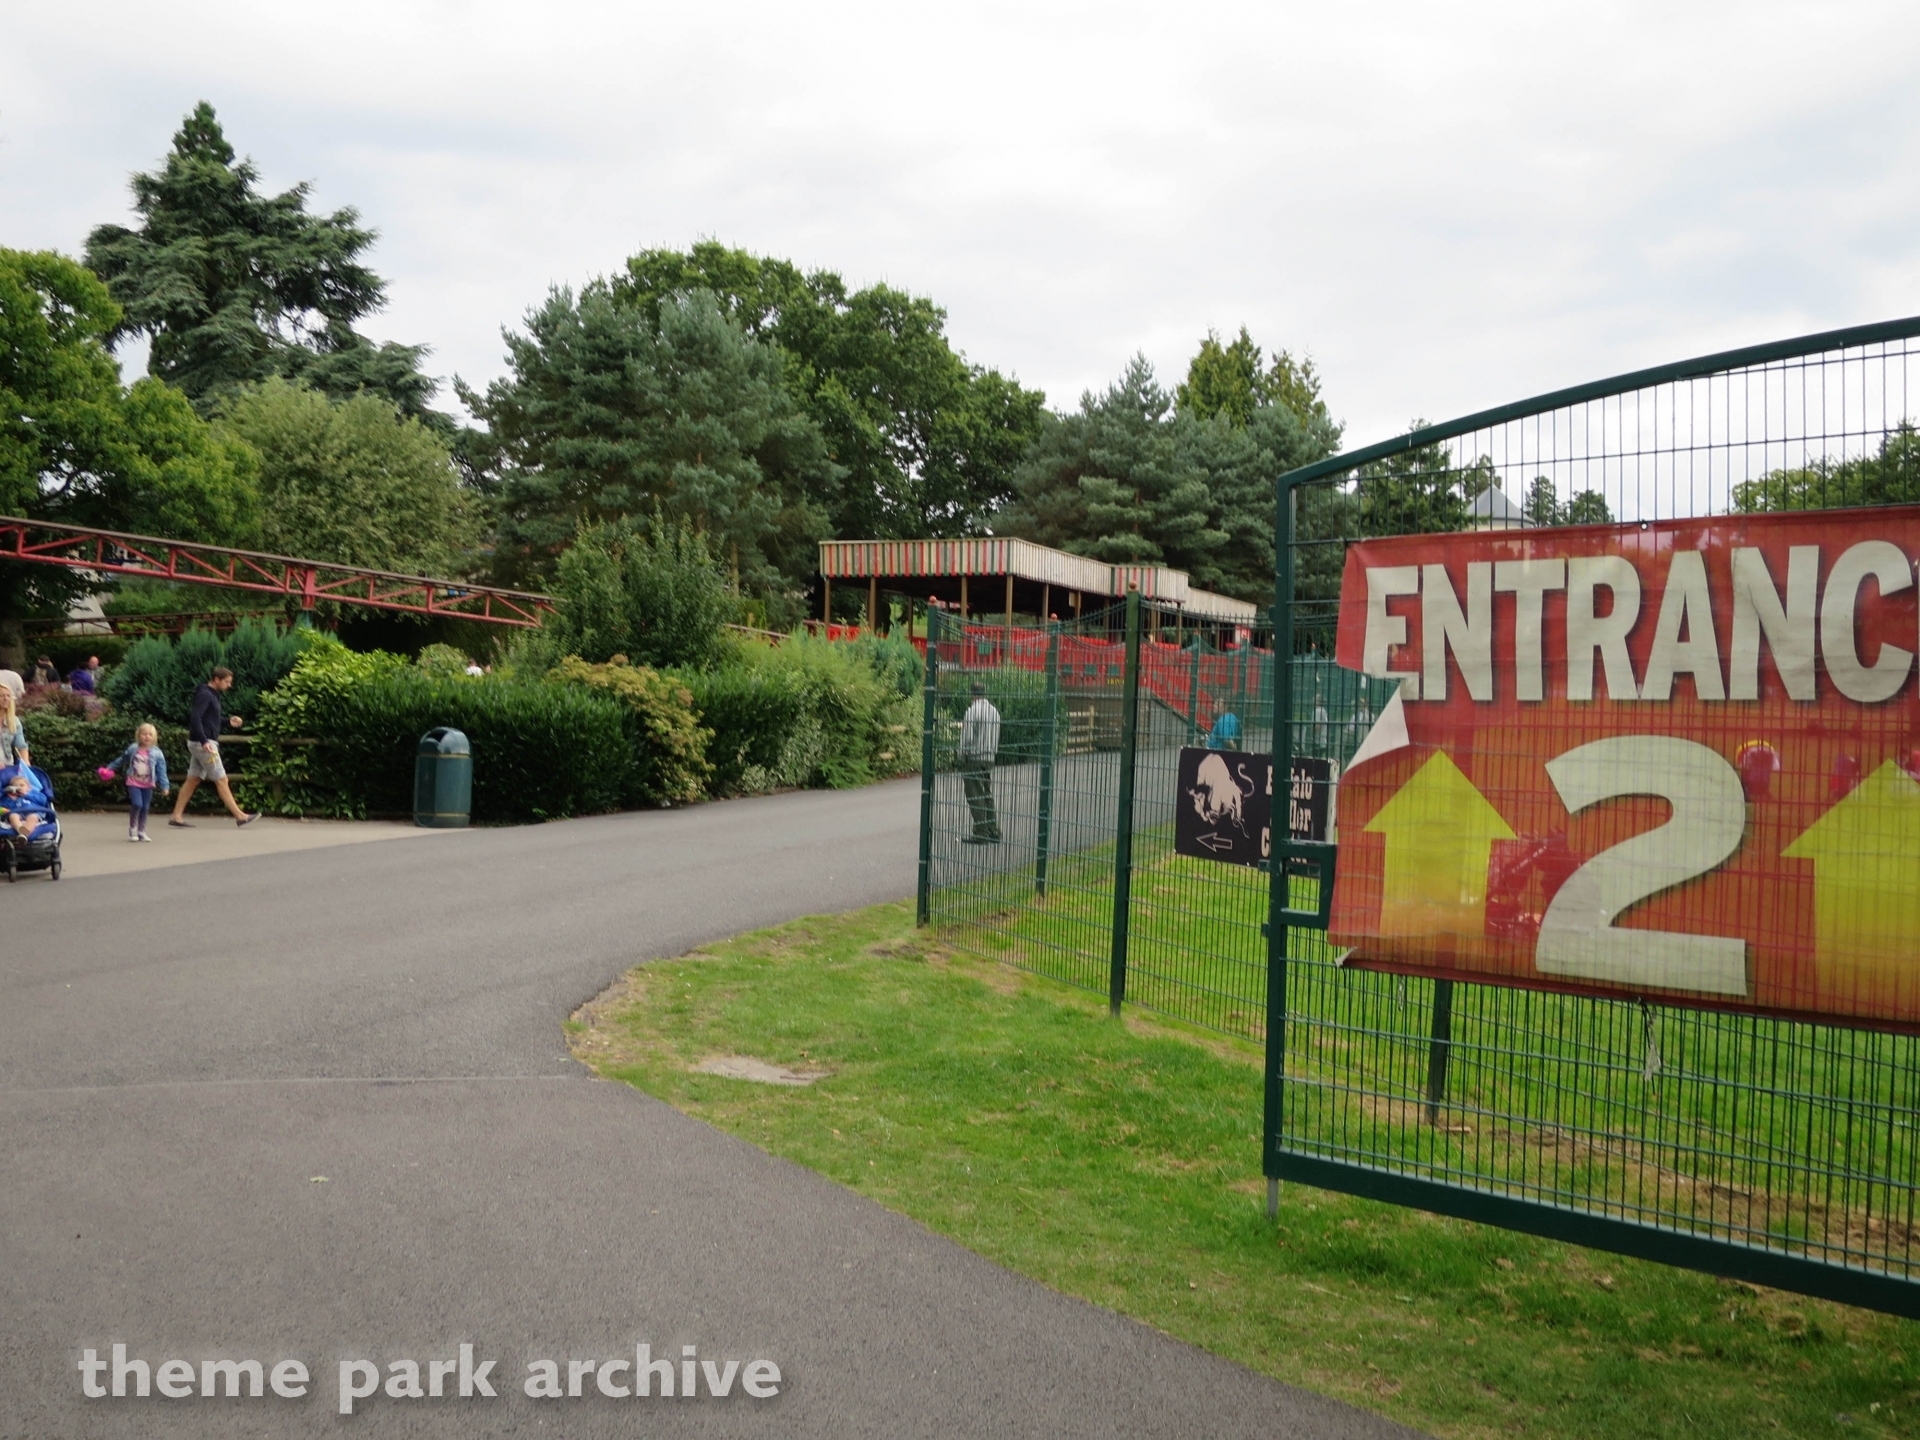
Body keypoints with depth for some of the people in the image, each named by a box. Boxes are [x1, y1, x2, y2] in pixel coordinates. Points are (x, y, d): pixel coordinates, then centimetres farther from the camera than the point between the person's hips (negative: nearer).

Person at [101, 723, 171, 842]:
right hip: (134, 783, -1)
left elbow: (161, 771, -8)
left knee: (145, 808, 5)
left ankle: (141, 832, 17)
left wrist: (164, 786, -16)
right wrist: (110, 769, 22)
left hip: (148, 785, 1)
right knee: (137, 804, -16)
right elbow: (121, 760, 14)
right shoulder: (133, 749, -2)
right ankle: (132, 829, 2)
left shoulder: (157, 753, -7)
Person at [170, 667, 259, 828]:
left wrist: (229, 722, 15)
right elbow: (195, 718, -24)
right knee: (221, 780, -6)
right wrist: (204, 741, -31)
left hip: (203, 743, 10)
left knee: (193, 780, 10)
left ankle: (177, 817, 12)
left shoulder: (212, 695, 16)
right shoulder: (204, 694, -14)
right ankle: (240, 816, -4)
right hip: (203, 743, -10)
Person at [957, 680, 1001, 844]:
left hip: (973, 758, -7)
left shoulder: (972, 711, -13)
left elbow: (967, 738, -14)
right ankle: (993, 832, 11)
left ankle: (981, 833, -6)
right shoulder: (994, 711, 10)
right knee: (987, 795, 13)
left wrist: (962, 757, -4)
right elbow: (996, 738, 14)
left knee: (975, 796, -4)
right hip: (989, 758, 7)